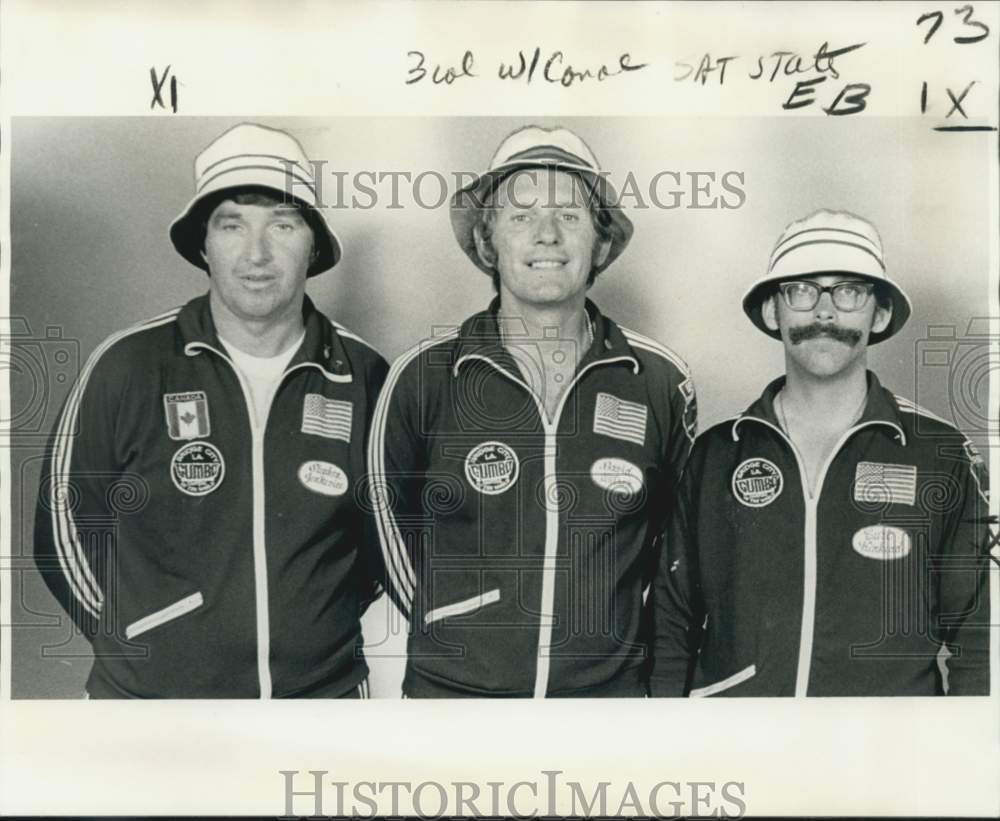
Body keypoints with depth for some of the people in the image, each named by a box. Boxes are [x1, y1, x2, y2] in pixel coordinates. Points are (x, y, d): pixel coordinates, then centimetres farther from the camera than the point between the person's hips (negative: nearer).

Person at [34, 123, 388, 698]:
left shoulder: (363, 377, -6)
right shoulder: (129, 367, -10)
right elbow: (66, 533, -1)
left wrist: (325, 624, 1)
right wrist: (145, 650, -1)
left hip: (328, 690, 2)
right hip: (150, 692, -1)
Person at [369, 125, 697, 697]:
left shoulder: (659, 382, -3)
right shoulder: (424, 378, -7)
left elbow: (679, 538, 10)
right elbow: (391, 522, 6)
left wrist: (620, 636, 8)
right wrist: (454, 632, 8)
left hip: (612, 689, 1)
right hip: (450, 688, -1)